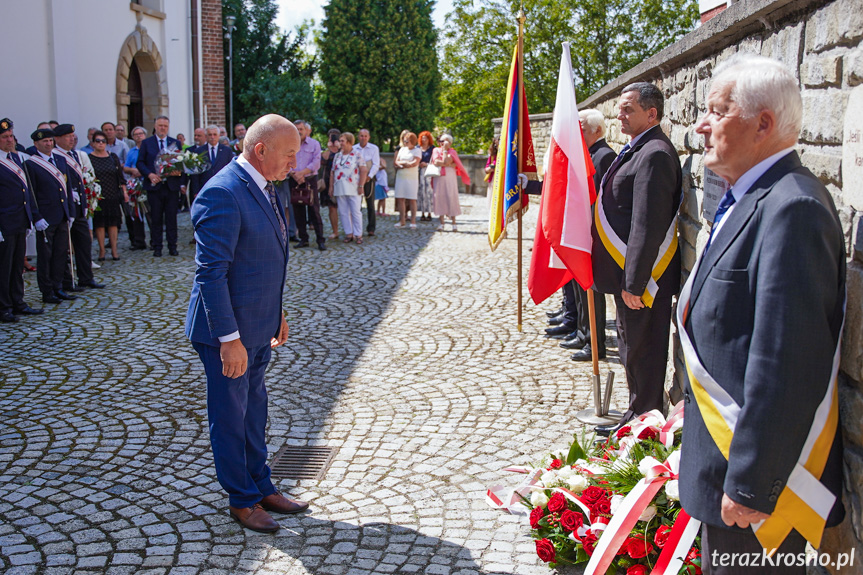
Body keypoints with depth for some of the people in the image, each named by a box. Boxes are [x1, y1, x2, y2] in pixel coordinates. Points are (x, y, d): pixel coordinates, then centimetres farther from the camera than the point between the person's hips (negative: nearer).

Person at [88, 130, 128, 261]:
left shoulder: (113, 157, 9)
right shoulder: (89, 158, 1)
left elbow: (120, 176, 11)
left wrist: (124, 191, 7)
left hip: (113, 196, 2)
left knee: (113, 223, 2)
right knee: (99, 223, 0)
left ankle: (114, 250, 7)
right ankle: (102, 250, 8)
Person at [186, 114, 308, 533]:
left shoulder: (264, 188, 8)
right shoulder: (222, 193, -22)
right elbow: (210, 273, -25)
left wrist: (277, 314, 18)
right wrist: (229, 338, -26)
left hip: (259, 326, 9)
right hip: (229, 331, -9)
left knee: (254, 411, 21)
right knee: (230, 417, 9)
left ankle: (261, 487, 36)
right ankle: (242, 499, 26)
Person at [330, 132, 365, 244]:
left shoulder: (357, 154, -1)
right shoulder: (337, 156, 15)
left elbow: (363, 170, -6)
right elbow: (332, 172, 16)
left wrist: (360, 186, -12)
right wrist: (331, 187, 10)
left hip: (353, 189, -5)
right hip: (339, 189, 5)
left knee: (356, 212, -4)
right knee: (343, 212, 4)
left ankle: (358, 234, 2)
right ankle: (349, 234, 12)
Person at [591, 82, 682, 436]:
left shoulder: (654, 154, -19)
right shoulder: (638, 149, 14)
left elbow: (648, 227, -24)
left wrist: (634, 282, -24)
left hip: (641, 277, -10)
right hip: (630, 274, 10)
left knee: (640, 350, 2)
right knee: (634, 347, 19)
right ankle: (642, 413, 32)